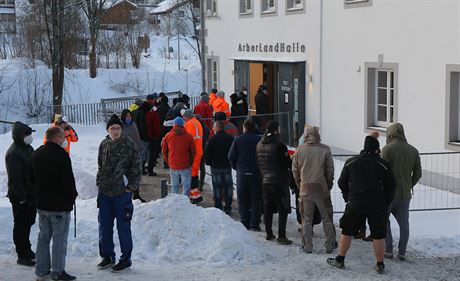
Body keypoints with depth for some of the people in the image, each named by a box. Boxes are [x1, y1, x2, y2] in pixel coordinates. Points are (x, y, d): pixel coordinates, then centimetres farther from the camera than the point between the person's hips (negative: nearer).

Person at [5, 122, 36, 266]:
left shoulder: (28, 148, 11)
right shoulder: (13, 153, -19)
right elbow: (14, 177, -22)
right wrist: (21, 196, -22)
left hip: (31, 193, 9)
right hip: (21, 197, -9)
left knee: (28, 223, 19)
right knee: (20, 225, 0)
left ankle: (27, 250, 33)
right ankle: (22, 255, 8)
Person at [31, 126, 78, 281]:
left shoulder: (36, 154, 8)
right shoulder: (61, 155, -19)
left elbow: (33, 178, 16)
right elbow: (68, 179, -19)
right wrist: (72, 195, -3)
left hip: (41, 204, 8)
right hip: (59, 205, -8)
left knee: (43, 237, 16)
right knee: (60, 239, 1)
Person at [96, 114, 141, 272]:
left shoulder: (128, 145, -7)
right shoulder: (104, 145, 7)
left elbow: (136, 168, -5)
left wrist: (132, 187, -9)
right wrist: (100, 183, 11)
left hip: (122, 192, -5)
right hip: (104, 192, 5)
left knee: (123, 227, 1)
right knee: (104, 226, 12)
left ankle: (126, 259, 12)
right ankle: (107, 256, 25)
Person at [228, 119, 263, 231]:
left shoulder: (238, 140, -3)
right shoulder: (259, 139, -6)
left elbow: (231, 156, -3)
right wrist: (260, 168, 8)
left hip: (242, 173, 1)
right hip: (256, 173, -1)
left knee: (242, 200, 9)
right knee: (256, 199, 5)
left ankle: (245, 223, 9)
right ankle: (255, 224, 2)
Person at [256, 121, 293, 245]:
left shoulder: (259, 145, 6)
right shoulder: (279, 145, -17)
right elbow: (287, 164, -15)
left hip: (265, 181, 7)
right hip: (279, 182, -7)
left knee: (268, 208, 15)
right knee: (283, 209, -1)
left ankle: (269, 233, 22)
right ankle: (281, 236, -5)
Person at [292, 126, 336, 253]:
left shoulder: (300, 150, -2)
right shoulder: (325, 150, -5)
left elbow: (295, 170, 4)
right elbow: (330, 170, -1)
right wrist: (329, 184, 12)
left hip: (305, 188, 1)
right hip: (322, 188, -1)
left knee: (306, 219, 9)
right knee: (326, 217, 10)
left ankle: (307, 246, 11)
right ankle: (330, 245, 13)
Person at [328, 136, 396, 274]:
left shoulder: (350, 162, 3)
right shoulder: (383, 165, -2)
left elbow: (342, 183, 9)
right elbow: (390, 186, 2)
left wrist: (348, 198, 22)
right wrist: (385, 203, 15)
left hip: (355, 204, 1)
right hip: (377, 205, -1)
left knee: (347, 232, 13)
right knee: (378, 236, 6)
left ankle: (340, 260, 18)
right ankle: (380, 265, 10)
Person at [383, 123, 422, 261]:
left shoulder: (388, 148, -10)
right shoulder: (413, 150, 5)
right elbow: (418, 173, 9)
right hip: (405, 194, 4)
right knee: (404, 223, 12)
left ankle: (388, 250, 9)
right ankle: (402, 252, 12)